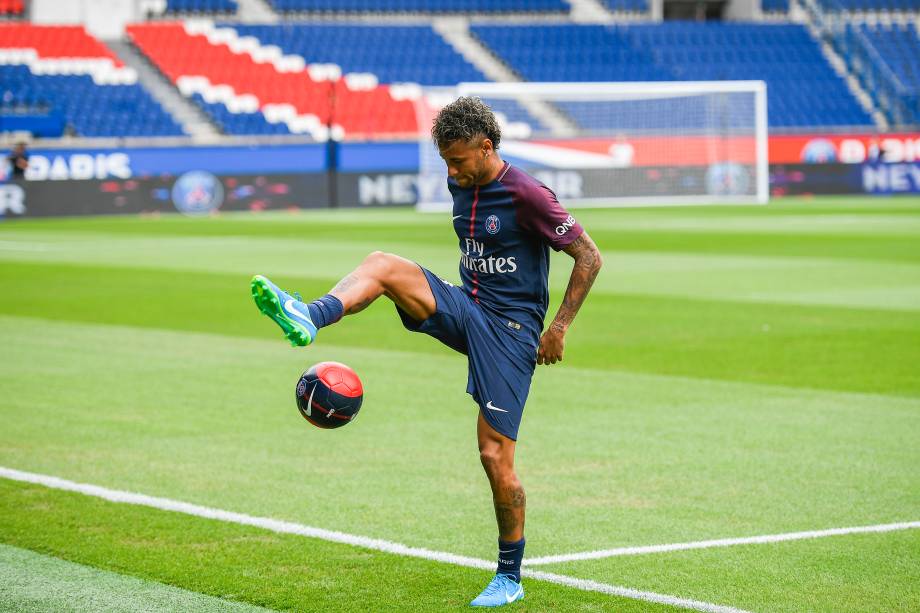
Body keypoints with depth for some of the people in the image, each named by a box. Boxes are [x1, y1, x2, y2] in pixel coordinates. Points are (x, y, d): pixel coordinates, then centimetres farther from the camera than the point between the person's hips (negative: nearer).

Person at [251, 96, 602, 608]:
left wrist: (559, 329, -11)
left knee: (496, 456, -8)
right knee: (384, 265, -18)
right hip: (465, 311, 7)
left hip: (510, 330, -7)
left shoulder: (527, 195, -15)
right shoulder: (461, 186, 8)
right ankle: (309, 318, -43)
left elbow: (589, 257, -11)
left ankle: (510, 577, 7)